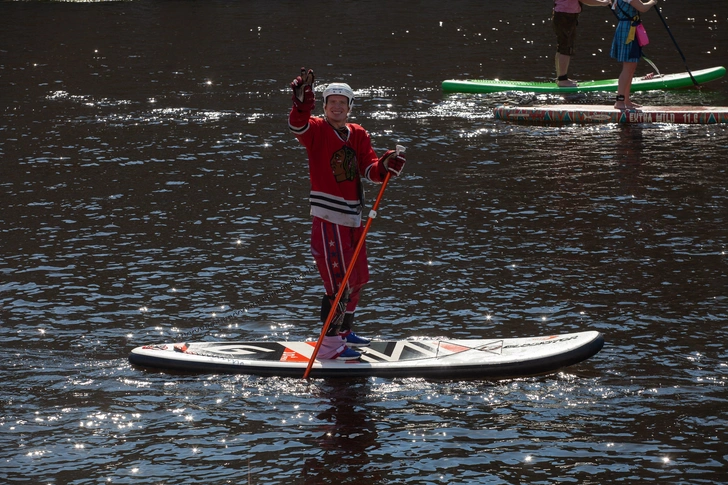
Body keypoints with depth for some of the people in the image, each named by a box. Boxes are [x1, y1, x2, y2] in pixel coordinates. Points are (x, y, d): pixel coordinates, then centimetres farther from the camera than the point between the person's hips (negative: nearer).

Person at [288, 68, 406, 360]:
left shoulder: (358, 135, 10)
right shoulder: (317, 130, -6)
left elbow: (369, 169, 1)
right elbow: (298, 126, -29)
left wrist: (384, 166, -21)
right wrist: (302, 104, -49)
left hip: (352, 218, 7)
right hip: (328, 218, -7)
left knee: (357, 279, 20)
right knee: (338, 283, -8)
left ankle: (344, 331, 38)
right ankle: (329, 345, -1)